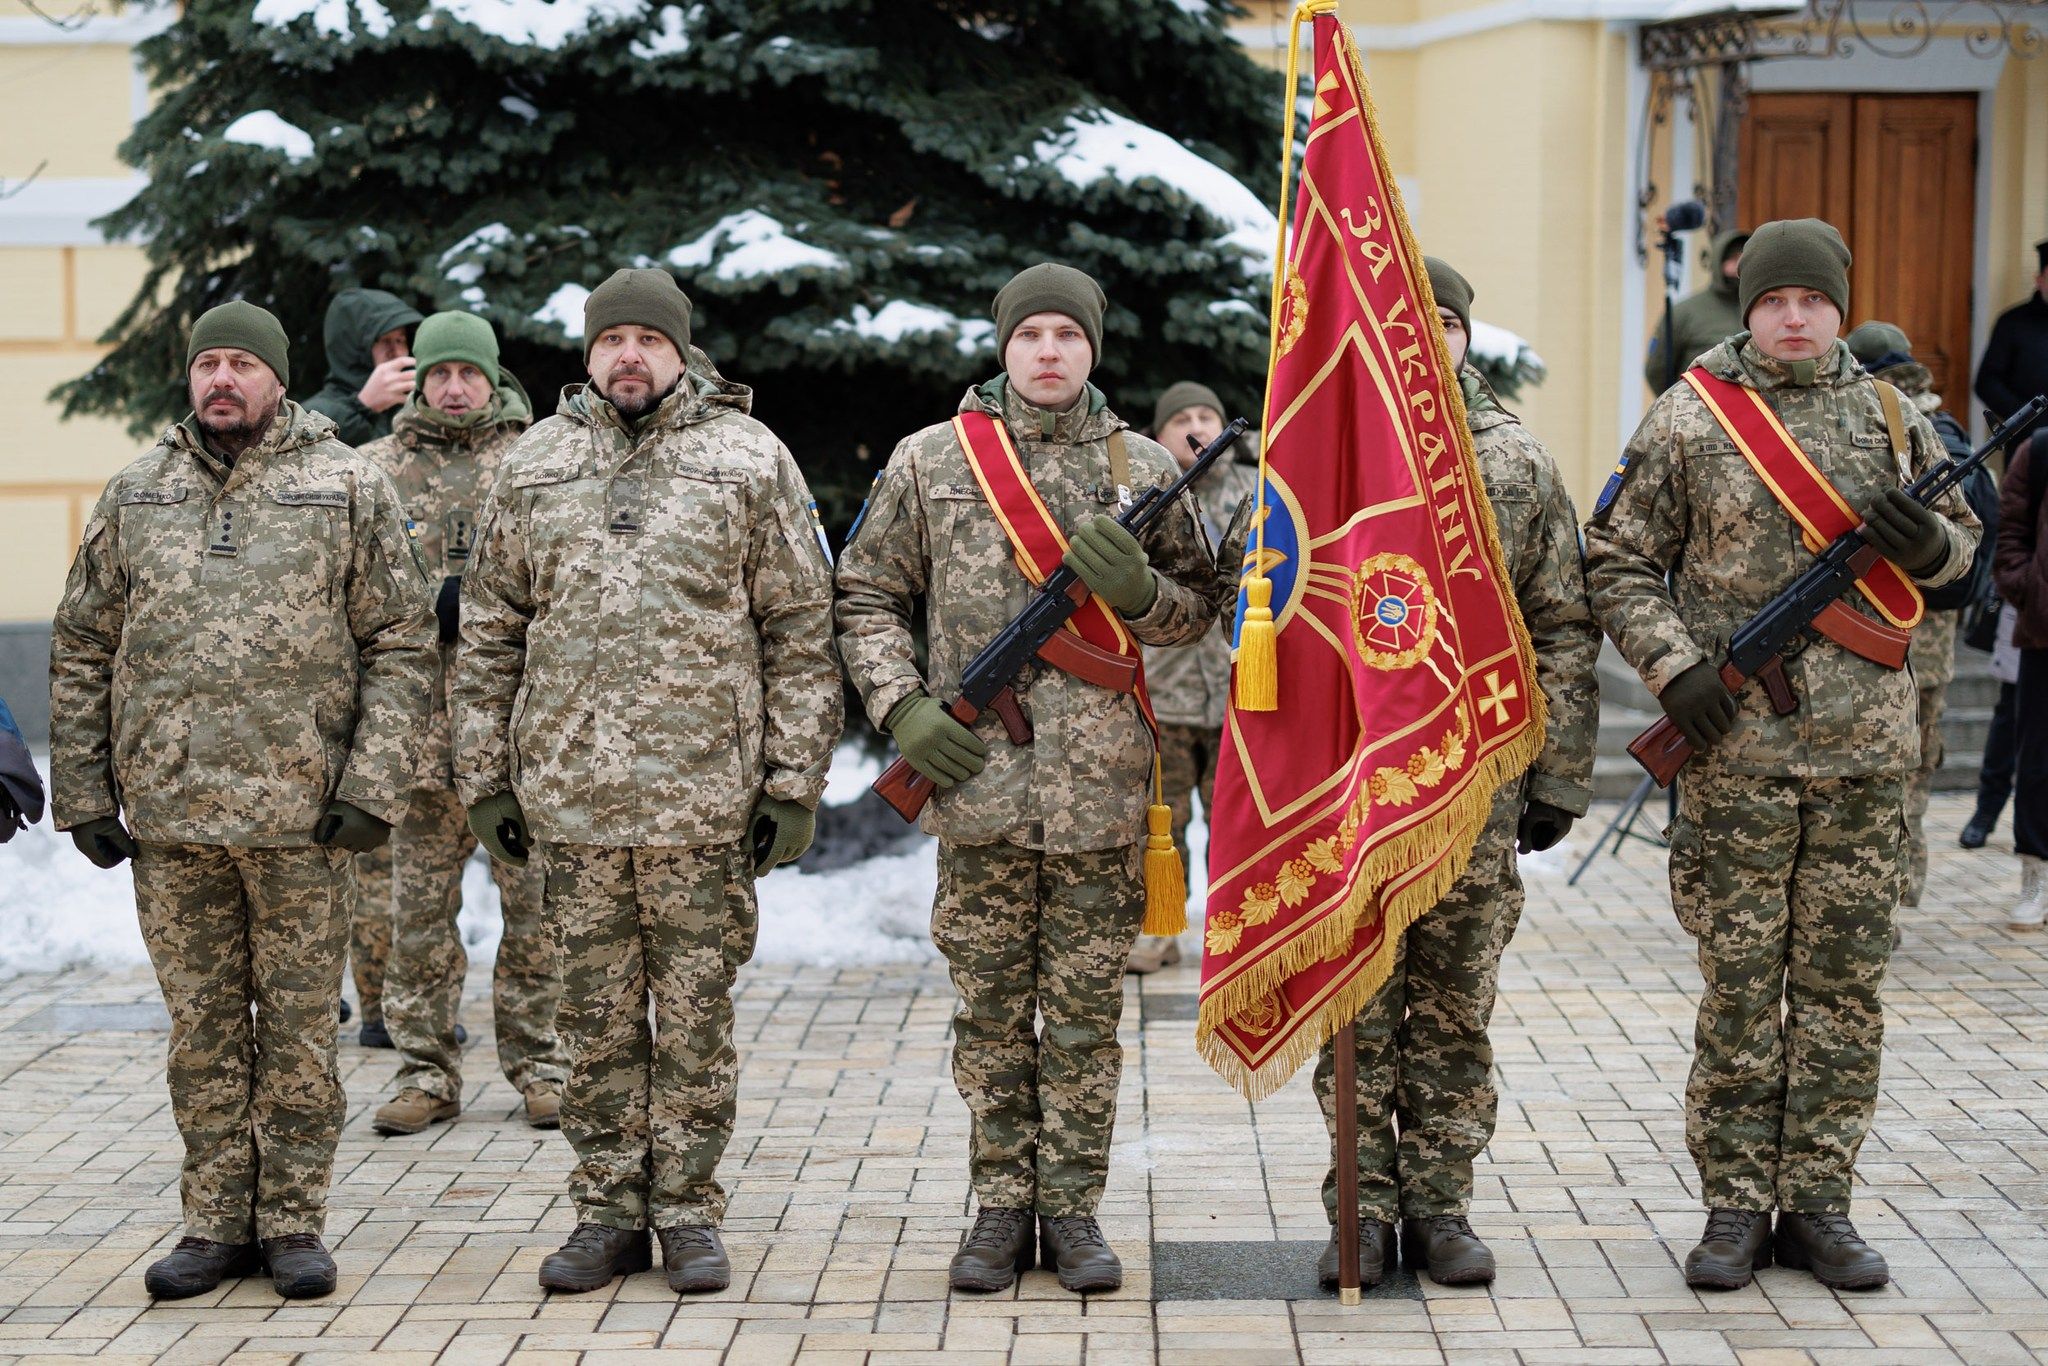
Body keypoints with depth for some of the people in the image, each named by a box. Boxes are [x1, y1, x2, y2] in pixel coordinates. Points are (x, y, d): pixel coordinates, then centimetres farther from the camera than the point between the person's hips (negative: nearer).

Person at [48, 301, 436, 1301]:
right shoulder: (135, 495, 9)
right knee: (202, 1027, 9)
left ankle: (293, 1222, 15)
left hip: (302, 808, -2)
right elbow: (81, 650, 12)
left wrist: (374, 786, -9)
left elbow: (401, 645, -1)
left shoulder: (348, 488, 2)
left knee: (299, 1023, 4)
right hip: (169, 811, 2)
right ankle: (217, 1223, 18)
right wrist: (81, 793, 5)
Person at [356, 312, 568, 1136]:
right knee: (419, 907, 5)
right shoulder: (378, 470, 9)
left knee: (537, 904, 4)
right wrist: (436, 600, -9)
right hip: (422, 721, 1)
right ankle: (427, 1072, 14)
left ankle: (537, 1064, 15)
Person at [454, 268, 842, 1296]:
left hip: (705, 791, -2)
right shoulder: (533, 465, 10)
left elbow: (800, 628, 2)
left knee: (696, 1016, 4)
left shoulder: (748, 458, 3)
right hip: (570, 792, 2)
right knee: (597, 1017, 9)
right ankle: (608, 1210, 18)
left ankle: (688, 1210, 15)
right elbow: (489, 632, 13)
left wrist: (794, 781, -3)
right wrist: (485, 776, 7)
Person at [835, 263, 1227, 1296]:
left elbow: (1199, 609, 12)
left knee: (1086, 1010, 5)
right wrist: (901, 708, -4)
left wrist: (1135, 588, -10)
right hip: (977, 782, 0)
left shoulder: (1143, 470, 7)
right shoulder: (930, 460, 6)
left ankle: (1073, 1208, 15)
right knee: (990, 1008, 6)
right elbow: (865, 597, 10)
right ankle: (1002, 1208, 16)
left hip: (1101, 786, 0)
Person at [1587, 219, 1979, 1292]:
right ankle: (1735, 1204, 10)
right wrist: (1674, 667, -10)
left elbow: (1960, 544, 18)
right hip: (1738, 746, -3)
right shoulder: (1689, 417, 1)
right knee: (1739, 983, 1)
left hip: (1867, 751, 3)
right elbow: (1616, 561, 3)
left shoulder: (1889, 416, 9)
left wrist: (1928, 541, -6)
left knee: (1843, 981, 6)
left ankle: (1818, 1202, 15)